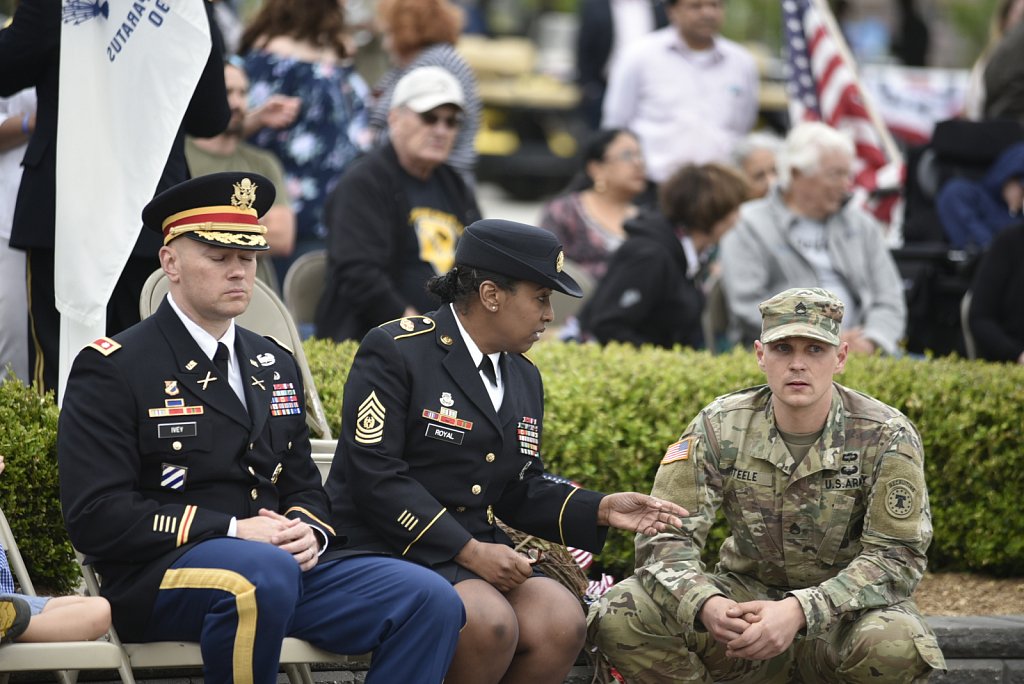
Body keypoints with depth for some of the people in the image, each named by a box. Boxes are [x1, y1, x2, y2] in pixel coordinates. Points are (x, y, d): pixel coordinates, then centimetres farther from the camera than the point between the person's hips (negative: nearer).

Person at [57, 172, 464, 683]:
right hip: (159, 576, -6)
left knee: (432, 601, -15)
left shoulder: (276, 365, 19)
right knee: (265, 573, -40)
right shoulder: (111, 370, -2)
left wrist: (308, 532, -3)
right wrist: (232, 531, -18)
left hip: (283, 564, 6)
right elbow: (95, 516, -11)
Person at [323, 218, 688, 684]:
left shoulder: (524, 378, 17)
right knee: (490, 622, -33)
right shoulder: (395, 351, -7)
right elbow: (375, 477, -16)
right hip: (387, 551, -7)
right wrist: (469, 552, -21)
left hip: (475, 553, 7)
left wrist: (599, 510, 2)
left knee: (562, 620, -21)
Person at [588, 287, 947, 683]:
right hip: (748, 596, 2)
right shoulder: (721, 427, -7)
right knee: (620, 616, -23)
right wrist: (706, 602, -36)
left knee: (895, 646, -39)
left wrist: (800, 610, -35)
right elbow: (665, 534, -12)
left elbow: (896, 556, -18)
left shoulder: (886, 438, -13)